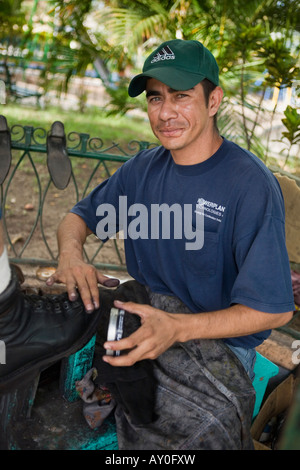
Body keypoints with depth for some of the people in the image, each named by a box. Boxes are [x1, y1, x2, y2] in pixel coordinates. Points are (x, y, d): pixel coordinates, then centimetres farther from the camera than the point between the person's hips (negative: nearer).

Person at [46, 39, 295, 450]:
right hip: (149, 313, 5)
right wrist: (71, 255, -15)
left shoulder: (252, 185, -18)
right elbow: (79, 217, 9)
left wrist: (176, 327, -32)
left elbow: (276, 310, -19)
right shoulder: (144, 168, 1)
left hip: (219, 338, -5)